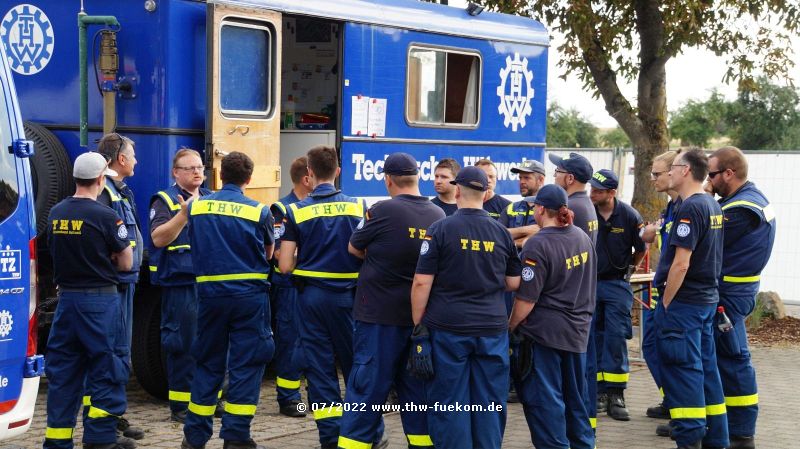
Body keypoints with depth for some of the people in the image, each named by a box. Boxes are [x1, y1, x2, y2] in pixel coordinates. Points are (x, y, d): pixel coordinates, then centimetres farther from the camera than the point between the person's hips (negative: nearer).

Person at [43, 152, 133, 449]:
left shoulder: (55, 214, 4)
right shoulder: (106, 217, -13)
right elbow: (126, 263, -7)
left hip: (66, 298, 6)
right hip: (100, 300, -6)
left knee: (62, 371, 12)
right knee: (107, 369, 3)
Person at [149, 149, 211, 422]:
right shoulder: (165, 200, -2)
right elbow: (158, 238, -15)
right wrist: (184, 214, -24)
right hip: (180, 284, -6)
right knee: (182, 345, -3)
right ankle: (180, 405, 5)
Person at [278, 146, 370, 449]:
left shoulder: (296, 211, -6)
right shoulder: (359, 207, -4)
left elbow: (285, 266, -7)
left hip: (312, 295, -1)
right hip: (349, 294, 1)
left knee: (319, 367, 6)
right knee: (357, 364, 13)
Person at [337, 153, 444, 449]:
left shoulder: (383, 210, -13)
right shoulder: (438, 215, 1)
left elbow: (354, 248, 1)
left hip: (379, 314, -5)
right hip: (420, 315, 5)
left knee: (367, 386, 0)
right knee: (416, 386, 12)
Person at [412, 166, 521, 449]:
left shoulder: (441, 229, -6)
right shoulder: (501, 233, 4)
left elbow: (422, 282, -8)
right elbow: (514, 283, 11)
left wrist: (418, 325, 0)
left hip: (447, 329, -3)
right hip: (493, 328, 3)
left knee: (449, 403, 4)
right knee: (490, 404, 10)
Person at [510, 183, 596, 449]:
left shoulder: (538, 245, -18)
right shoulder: (582, 238, 4)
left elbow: (526, 299, -18)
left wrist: (511, 326, -5)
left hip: (544, 332, -7)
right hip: (578, 329, 7)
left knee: (544, 398, 2)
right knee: (575, 395, 18)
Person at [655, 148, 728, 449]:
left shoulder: (690, 208, -17)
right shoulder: (713, 206, 12)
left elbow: (681, 263, -21)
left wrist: (665, 304, -14)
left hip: (684, 301, -9)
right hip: (707, 299, 9)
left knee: (682, 371, -4)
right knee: (705, 368, 13)